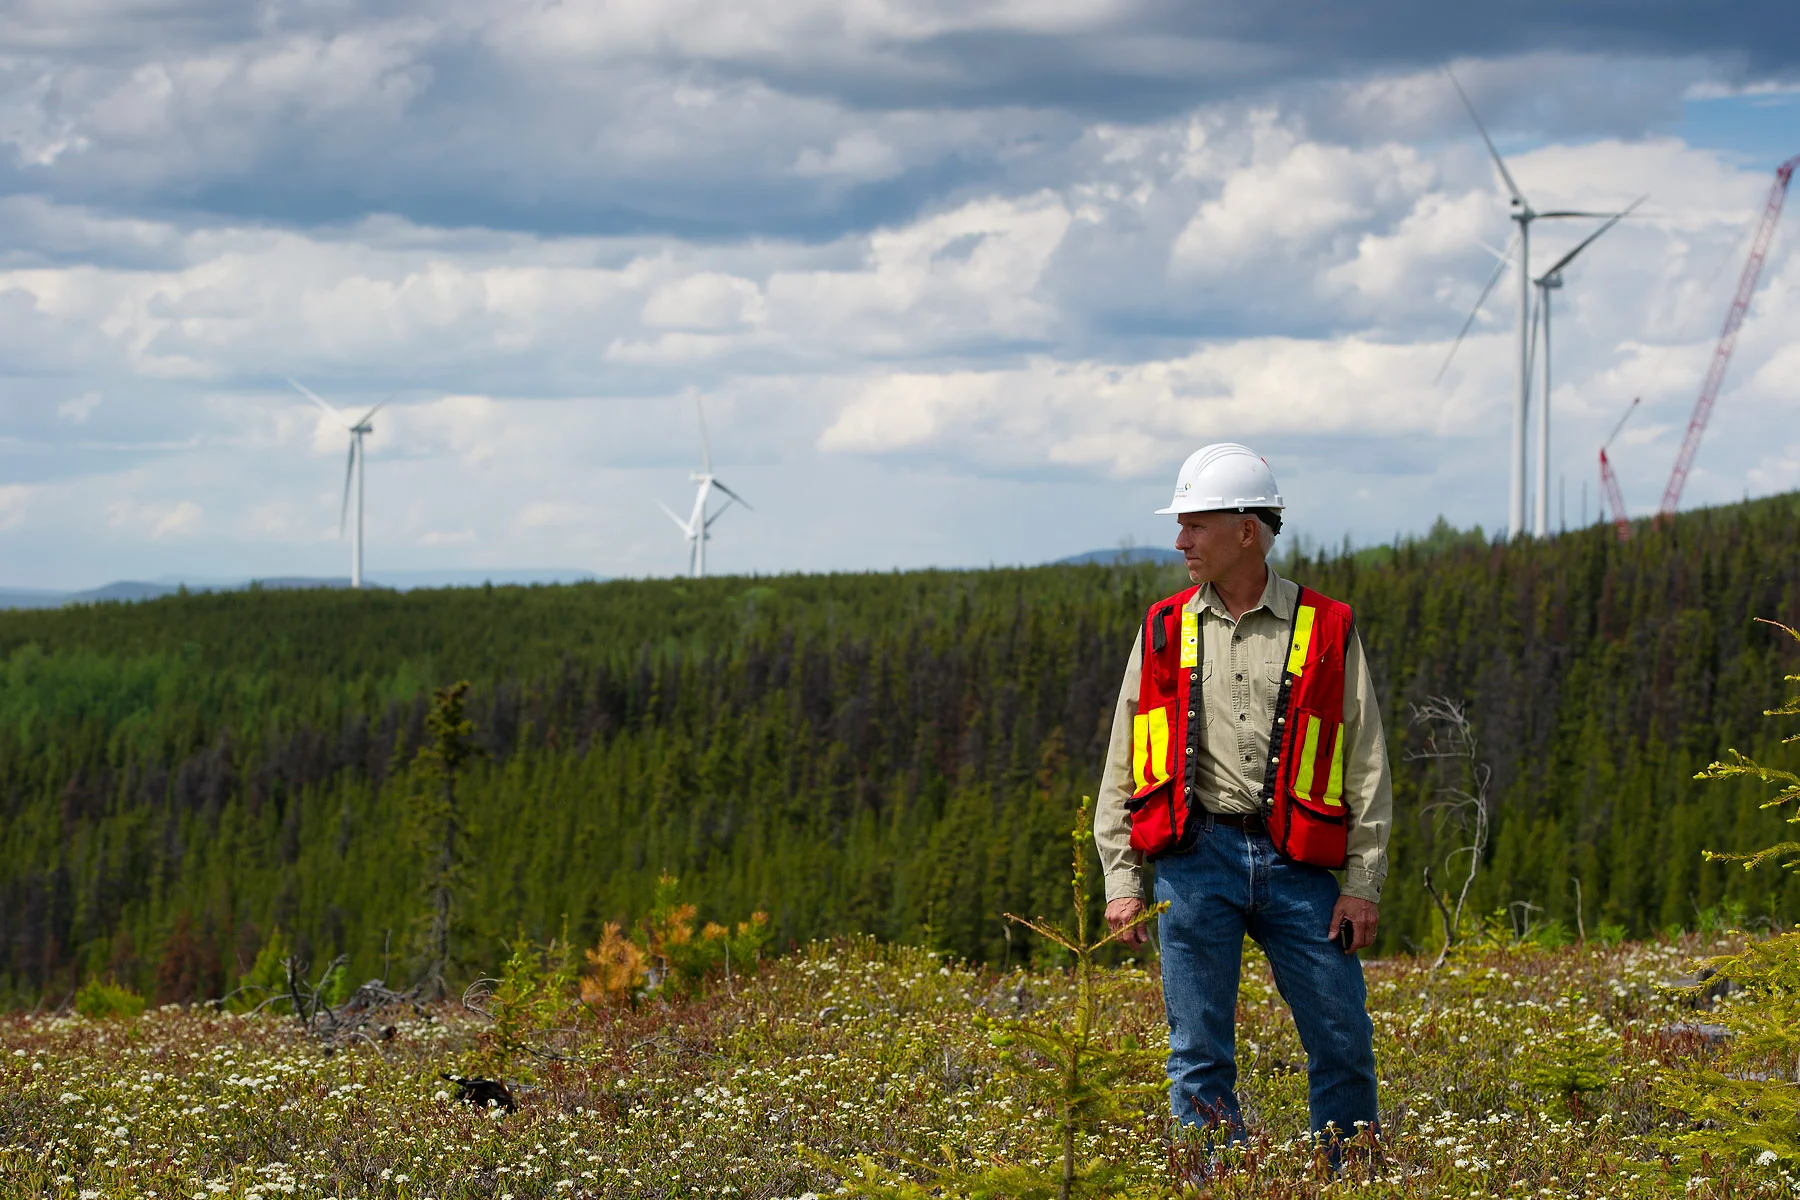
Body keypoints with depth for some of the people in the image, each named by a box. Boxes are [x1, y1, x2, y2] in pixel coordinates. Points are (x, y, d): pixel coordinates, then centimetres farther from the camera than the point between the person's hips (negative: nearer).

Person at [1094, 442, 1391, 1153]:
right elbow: (1123, 768, 12)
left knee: (1343, 1042, 0)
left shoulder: (1327, 632, 6)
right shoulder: (1164, 633, 11)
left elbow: (1366, 767, 5)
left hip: (1297, 861, -1)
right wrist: (1124, 881, 4)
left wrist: (1364, 883, -2)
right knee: (1200, 1053, 0)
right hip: (1197, 854, 1)